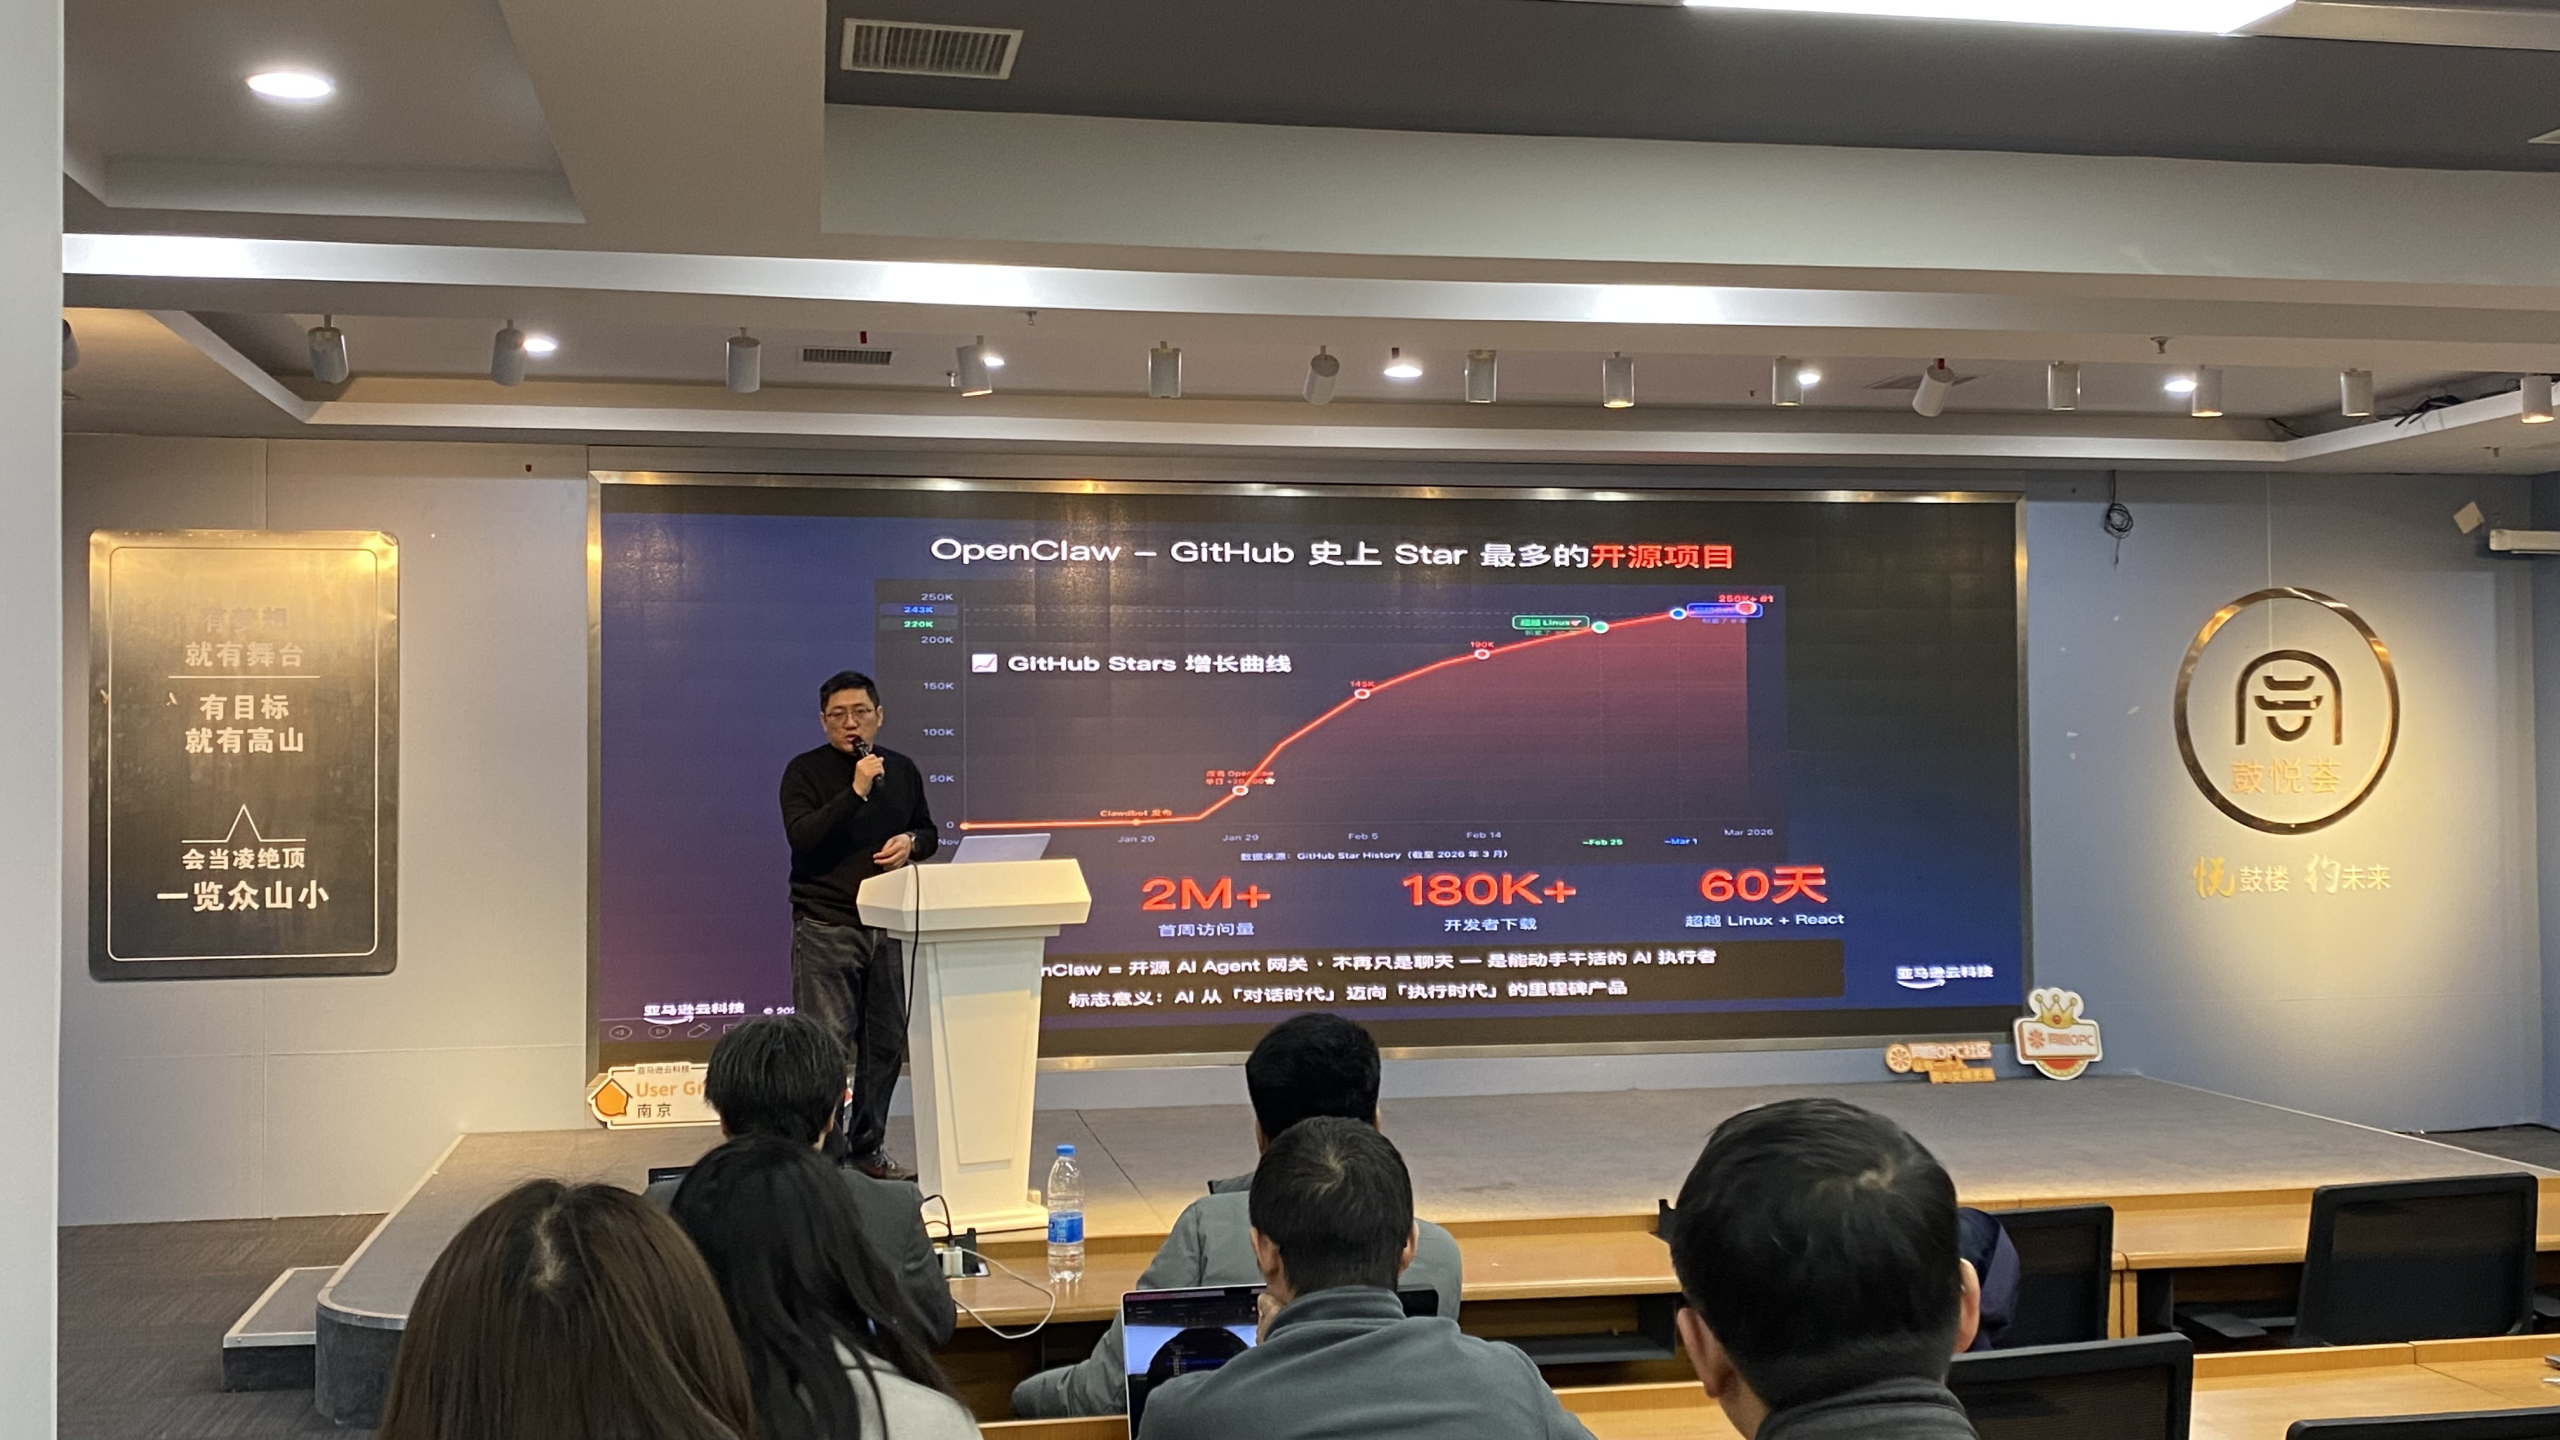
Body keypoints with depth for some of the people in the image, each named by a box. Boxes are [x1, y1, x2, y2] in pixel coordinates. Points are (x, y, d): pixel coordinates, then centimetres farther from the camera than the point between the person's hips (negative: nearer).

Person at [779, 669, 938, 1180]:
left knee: (885, 1043, 9)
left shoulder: (902, 770, 13)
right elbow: (801, 835, -15)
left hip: (889, 925, 5)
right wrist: (856, 792, -21)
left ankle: (868, 1148, 20)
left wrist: (910, 842, -2)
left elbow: (928, 833, 22)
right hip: (825, 927, -5)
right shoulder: (805, 771, -2)